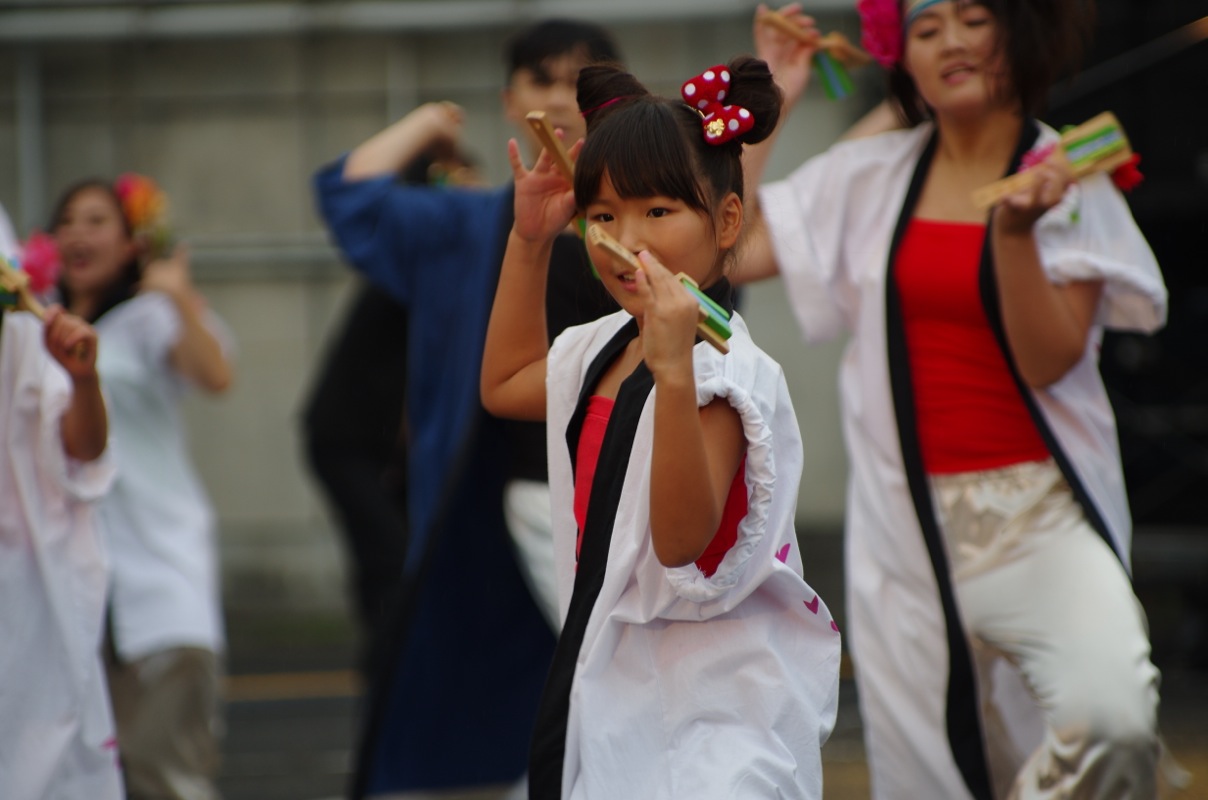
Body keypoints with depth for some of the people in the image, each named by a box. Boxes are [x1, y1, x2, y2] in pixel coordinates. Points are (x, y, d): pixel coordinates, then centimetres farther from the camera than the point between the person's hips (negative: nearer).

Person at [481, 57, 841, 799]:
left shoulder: (726, 372, -17)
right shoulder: (606, 350, 10)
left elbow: (682, 541, -26)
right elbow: (505, 386, 30)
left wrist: (674, 373, -37)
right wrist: (528, 241, 22)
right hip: (614, 679, 9)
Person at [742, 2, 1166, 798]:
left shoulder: (1067, 178, -1)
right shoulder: (869, 178, 8)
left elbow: (1048, 361, -10)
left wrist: (1013, 230, -24)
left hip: (1039, 513, -3)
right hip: (910, 516, 3)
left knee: (1110, 717, -30)